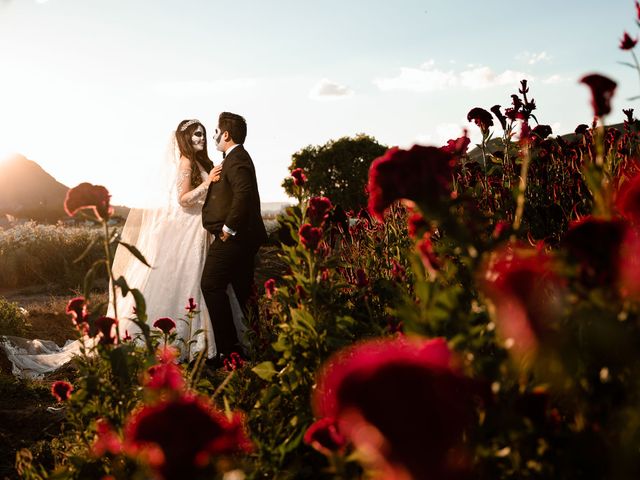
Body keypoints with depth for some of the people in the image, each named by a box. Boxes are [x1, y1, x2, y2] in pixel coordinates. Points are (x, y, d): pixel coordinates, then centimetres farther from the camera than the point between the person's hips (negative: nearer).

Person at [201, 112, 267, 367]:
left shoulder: (235, 160, -15)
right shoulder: (239, 157, 18)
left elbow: (243, 193, -29)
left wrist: (228, 228, -23)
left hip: (232, 238, -11)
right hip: (244, 236, 11)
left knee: (211, 285, -7)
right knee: (243, 289, 14)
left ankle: (228, 347, -8)